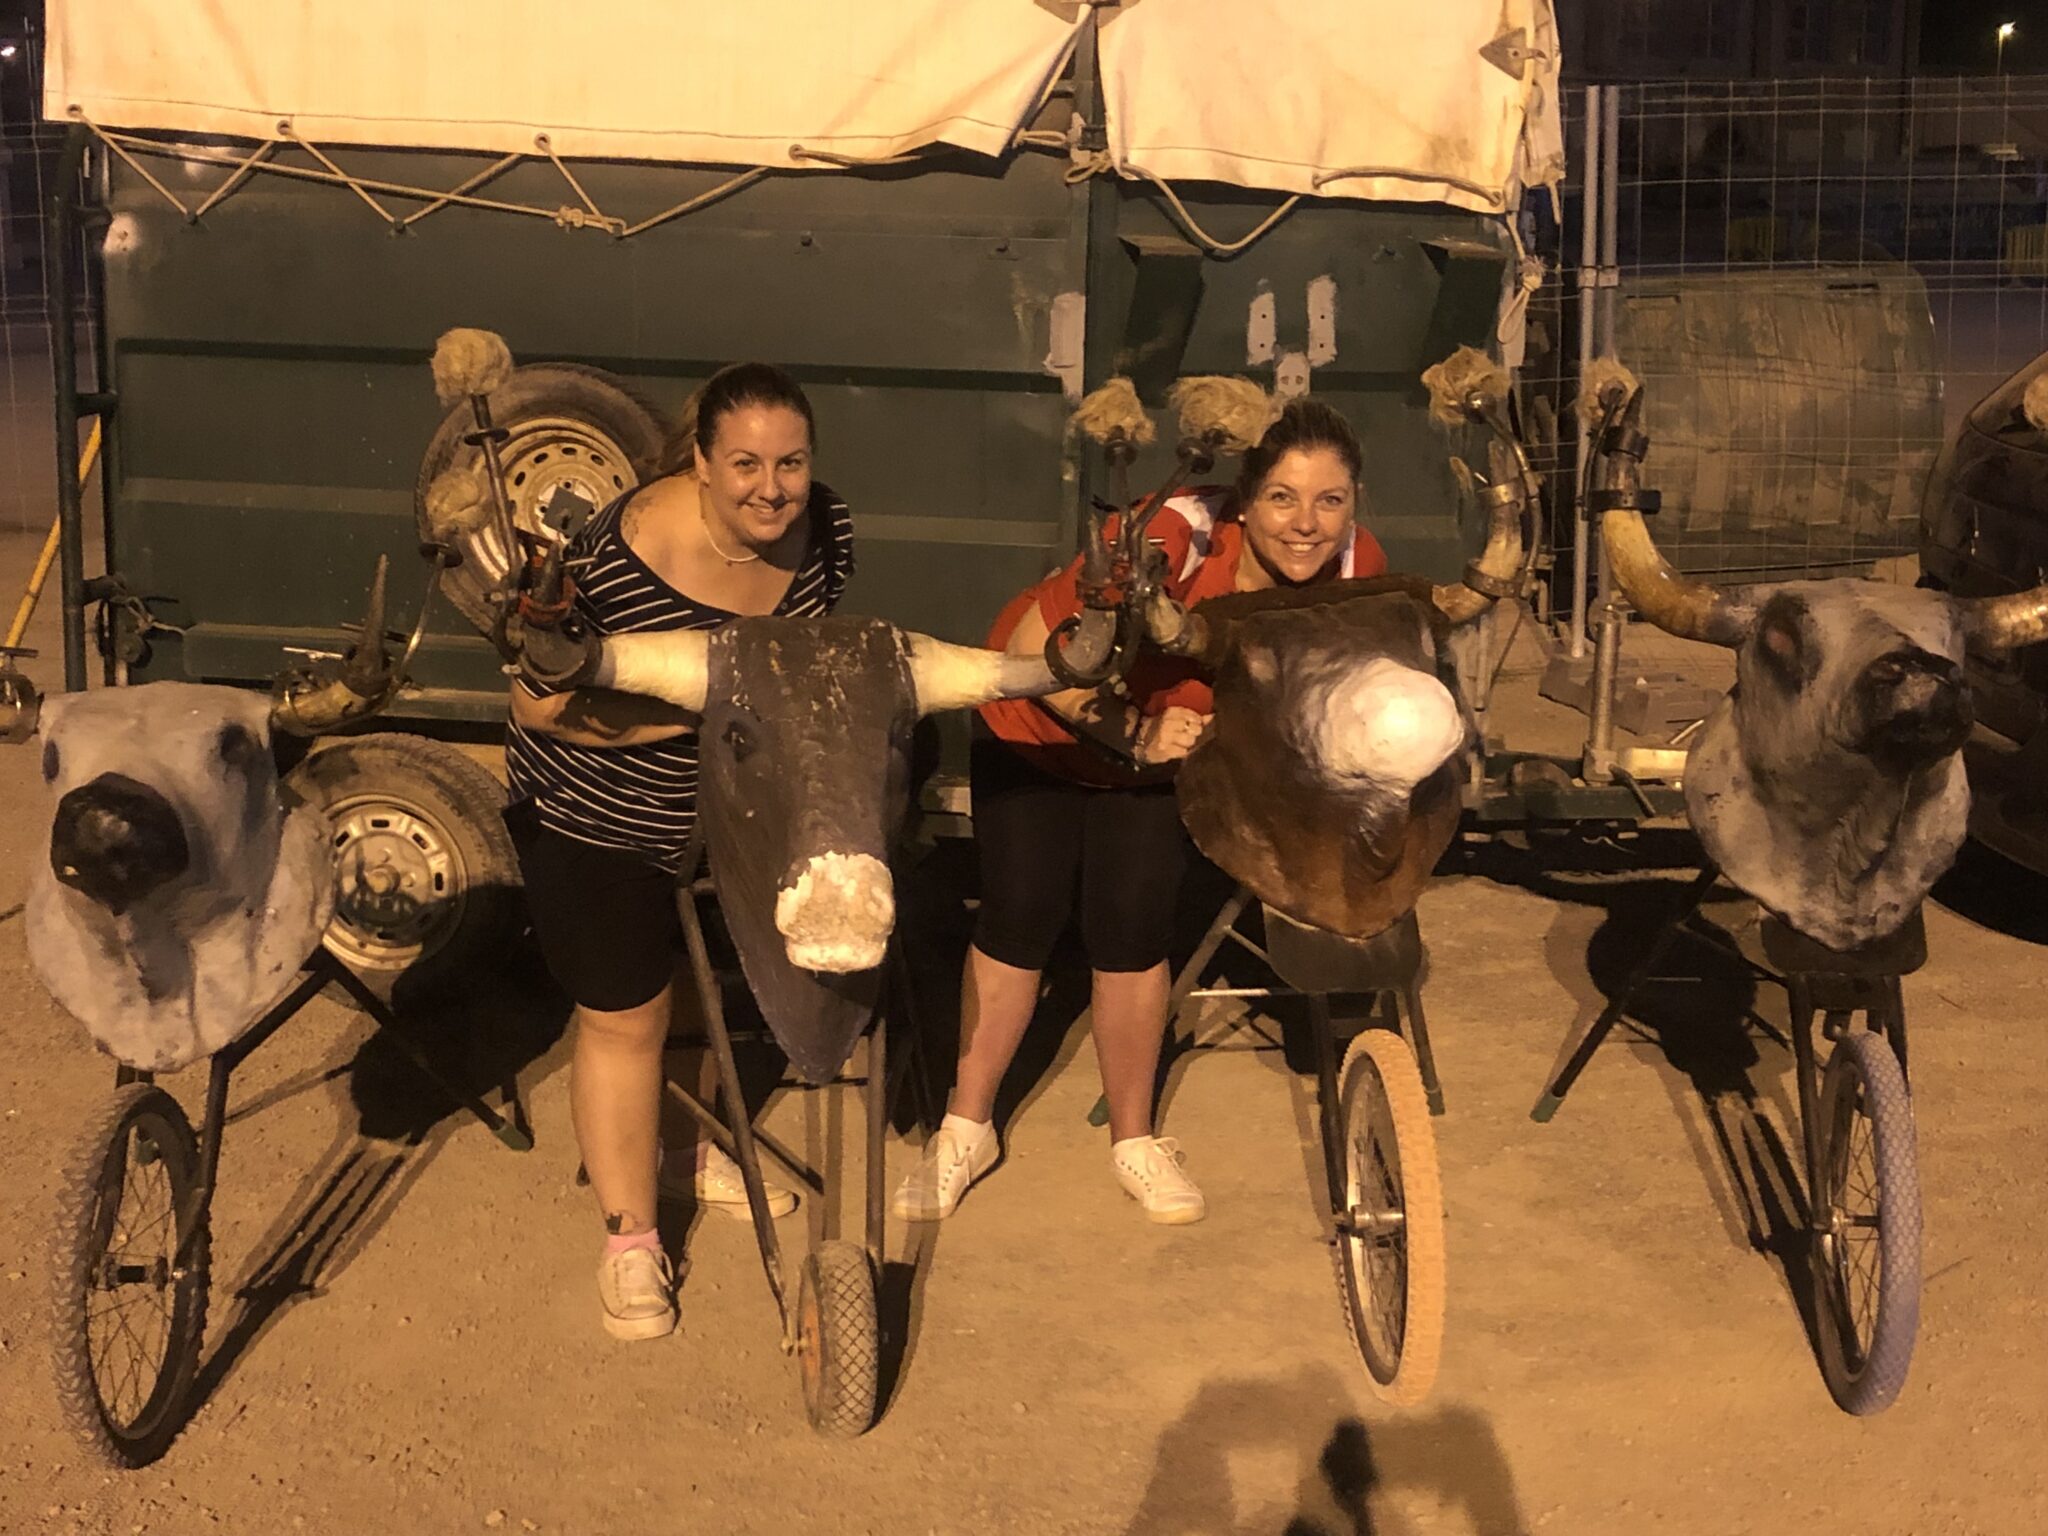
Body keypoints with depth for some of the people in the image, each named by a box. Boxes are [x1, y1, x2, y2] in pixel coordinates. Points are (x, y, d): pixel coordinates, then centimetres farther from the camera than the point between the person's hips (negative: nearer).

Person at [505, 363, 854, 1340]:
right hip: (600, 823, -6)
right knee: (625, 1020, 5)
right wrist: (697, 707, -35)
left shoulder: (824, 534, -14)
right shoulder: (621, 555, -33)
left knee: (703, 991, 24)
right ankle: (629, 1240, 23)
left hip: (732, 814, 6)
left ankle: (685, 1155, 50)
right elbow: (542, 706, -28)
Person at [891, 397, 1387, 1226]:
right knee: (1019, 916, -2)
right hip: (1041, 726, -3)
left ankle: (1134, 1140, 19)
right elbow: (1035, 650, -34)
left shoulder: (1354, 568, -25)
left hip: (1163, 744, 3)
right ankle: (965, 1129, 16)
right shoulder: (1175, 539, -39)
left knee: (1132, 930, -2)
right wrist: (1135, 735, -34)